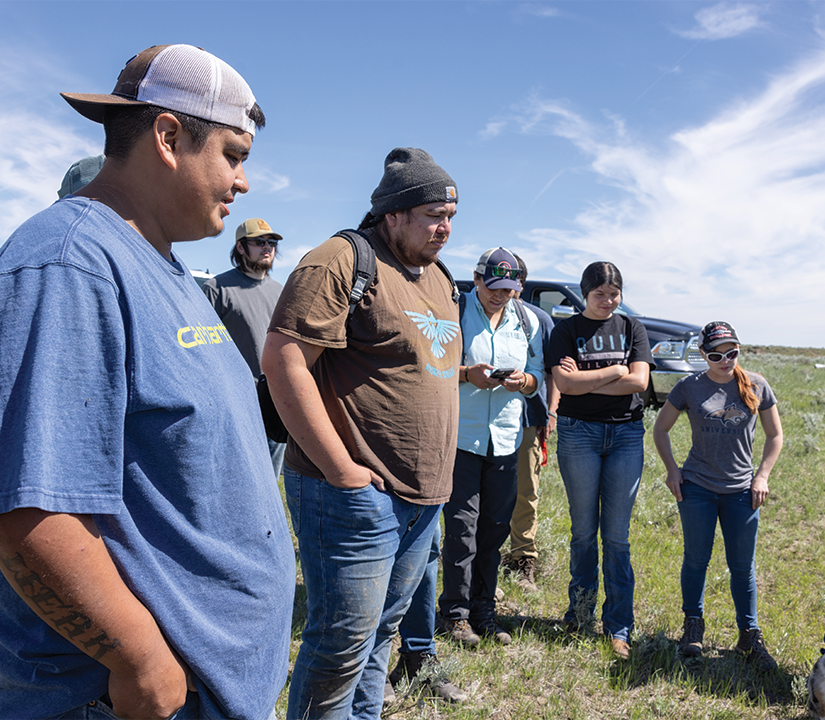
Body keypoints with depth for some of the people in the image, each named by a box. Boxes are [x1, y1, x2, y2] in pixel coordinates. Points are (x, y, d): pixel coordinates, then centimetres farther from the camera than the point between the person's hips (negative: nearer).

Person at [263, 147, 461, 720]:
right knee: (343, 645, 1)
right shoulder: (341, 262, -12)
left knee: (382, 630, 20)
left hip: (425, 498, 9)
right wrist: (343, 472, -19)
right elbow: (283, 361, -19)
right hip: (358, 496, -8)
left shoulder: (438, 277, 16)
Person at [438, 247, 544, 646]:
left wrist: (523, 381, -10)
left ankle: (484, 611, 24)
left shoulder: (527, 320, 11)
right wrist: (466, 374, -21)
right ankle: (455, 613, 13)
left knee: (496, 527, 10)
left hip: (505, 438, 5)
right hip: (461, 435, -4)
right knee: (462, 526, -2)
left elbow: (537, 375, 13)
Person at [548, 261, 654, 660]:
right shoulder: (566, 330, 3)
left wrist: (586, 381, -8)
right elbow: (565, 383, -11)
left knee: (617, 534, 3)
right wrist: (616, 371, -7)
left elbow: (639, 382, -4)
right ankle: (580, 606, 26)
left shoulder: (632, 327, 10)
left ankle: (618, 625, 13)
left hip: (627, 434, 2)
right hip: (579, 433, -1)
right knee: (584, 529, 6)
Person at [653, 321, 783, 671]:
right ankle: (693, 625, 26)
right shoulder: (689, 387, -4)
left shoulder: (756, 386, 0)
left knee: (743, 566, 7)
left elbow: (775, 435, 9)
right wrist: (671, 469, -2)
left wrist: (762, 476, 1)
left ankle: (750, 636, 21)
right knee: (696, 560, 8)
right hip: (696, 488, -1)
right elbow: (660, 428, 6)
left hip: (741, 491, 1)